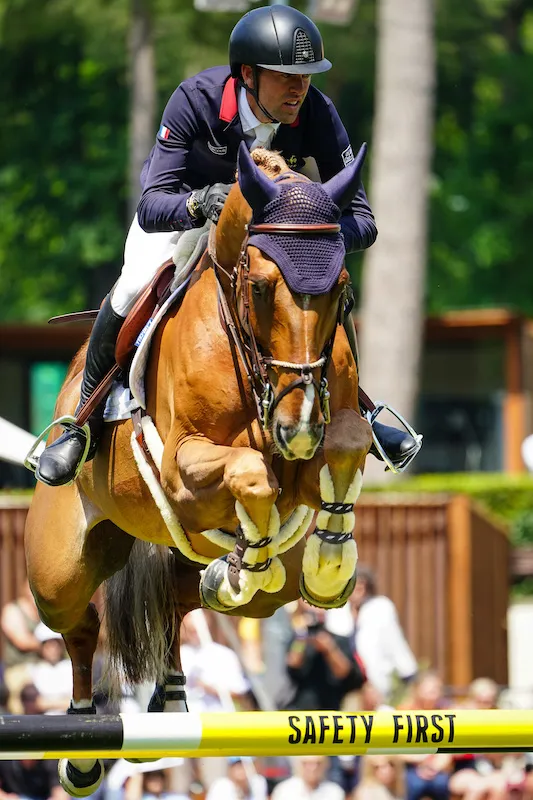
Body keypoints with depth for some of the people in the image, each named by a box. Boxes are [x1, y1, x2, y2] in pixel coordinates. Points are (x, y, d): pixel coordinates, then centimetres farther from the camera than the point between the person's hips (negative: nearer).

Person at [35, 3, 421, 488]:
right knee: (132, 291, -26)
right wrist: (199, 204, -61)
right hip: (179, 205, -2)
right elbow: (151, 207, -40)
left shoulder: (318, 116, -31)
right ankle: (85, 424, -4)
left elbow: (362, 223, -29)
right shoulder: (195, 100, -37)